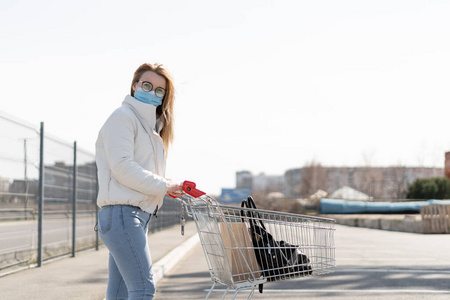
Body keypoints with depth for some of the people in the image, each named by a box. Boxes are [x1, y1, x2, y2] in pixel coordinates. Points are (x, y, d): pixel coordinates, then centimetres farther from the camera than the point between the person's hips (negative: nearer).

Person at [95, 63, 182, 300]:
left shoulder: (150, 124, 24)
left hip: (139, 214, 10)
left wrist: (168, 185, 3)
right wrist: (163, 186, -11)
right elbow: (122, 167, -16)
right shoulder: (124, 116, -5)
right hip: (122, 212, -10)